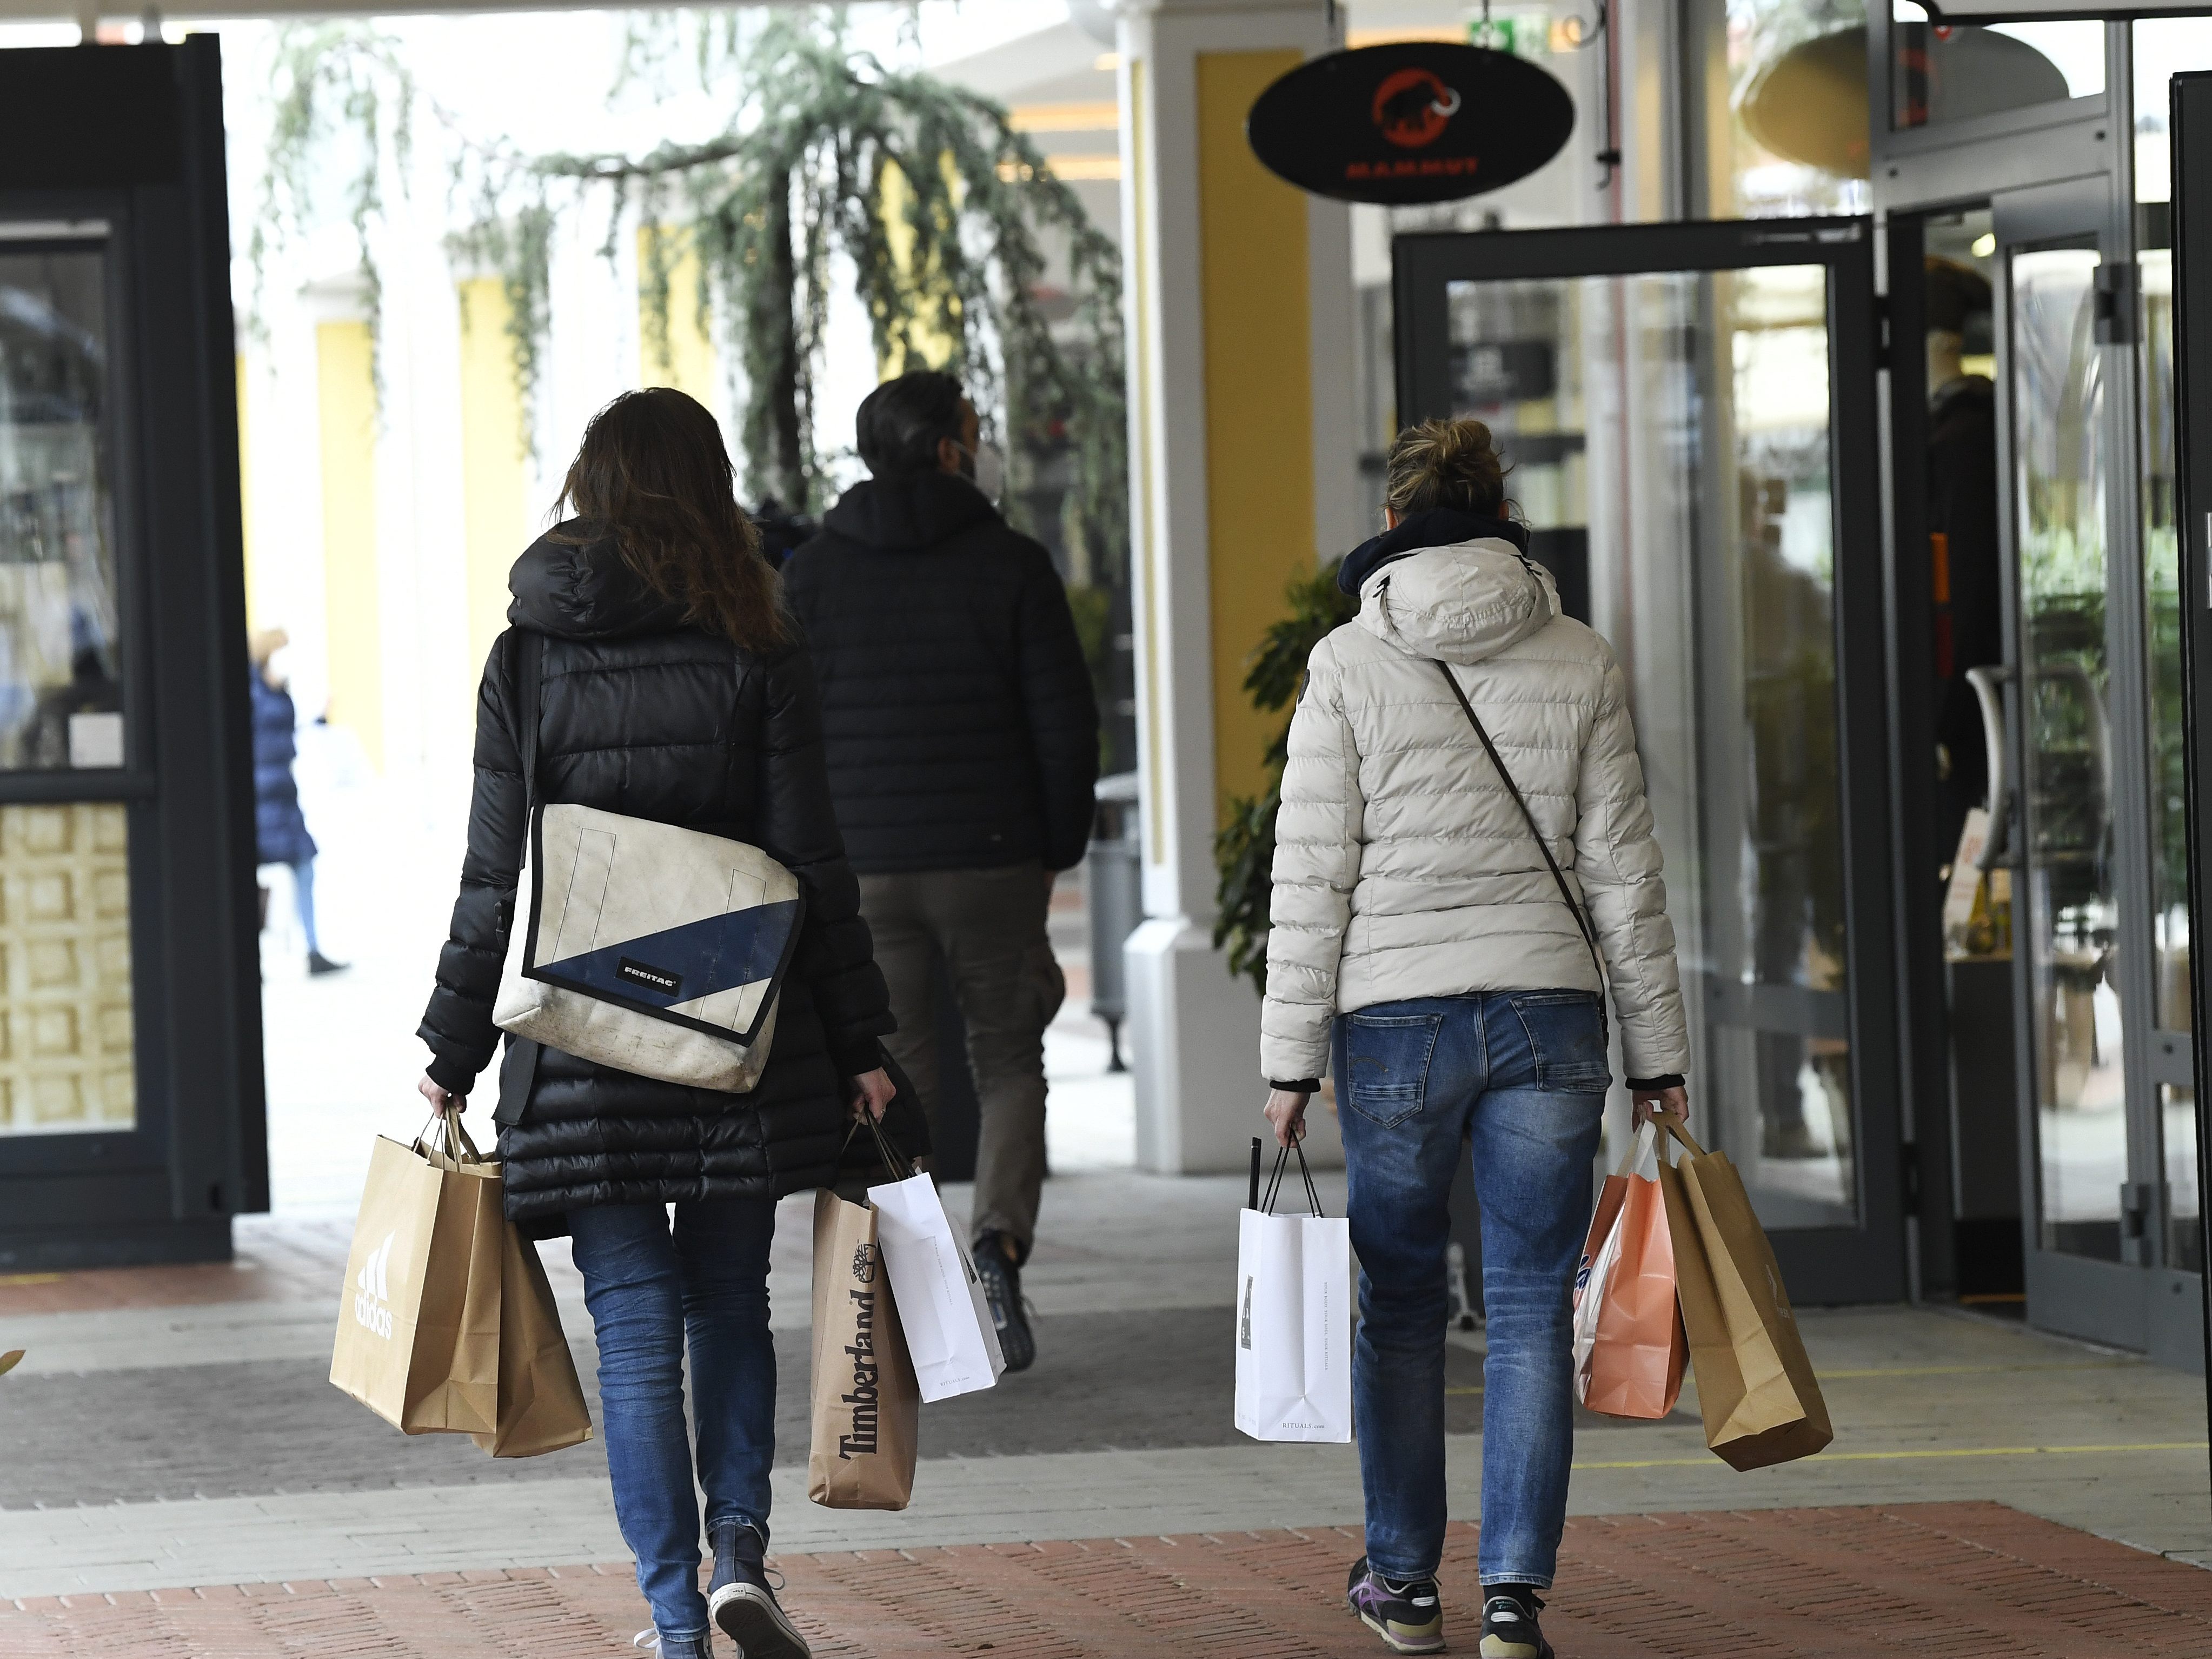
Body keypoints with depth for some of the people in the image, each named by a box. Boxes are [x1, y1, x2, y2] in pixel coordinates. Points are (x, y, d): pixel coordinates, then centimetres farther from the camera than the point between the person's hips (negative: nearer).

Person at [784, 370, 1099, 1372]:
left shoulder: (813, 576, 1)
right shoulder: (1012, 567, -3)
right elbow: (1066, 723, -4)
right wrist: (1055, 854, 8)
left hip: (859, 874, 1)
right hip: (991, 865, -1)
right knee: (1009, 1063, 15)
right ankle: (1000, 1241, -8)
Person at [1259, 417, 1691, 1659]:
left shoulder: (1348, 666, -3)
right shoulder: (1580, 663, 2)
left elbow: (1314, 877, -4)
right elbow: (1624, 869, 4)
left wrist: (1292, 1055, 0)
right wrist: (1658, 1047, 9)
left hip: (1396, 1019, -1)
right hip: (1550, 1012, 1)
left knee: (1400, 1303, 14)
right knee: (1533, 1307, 3)